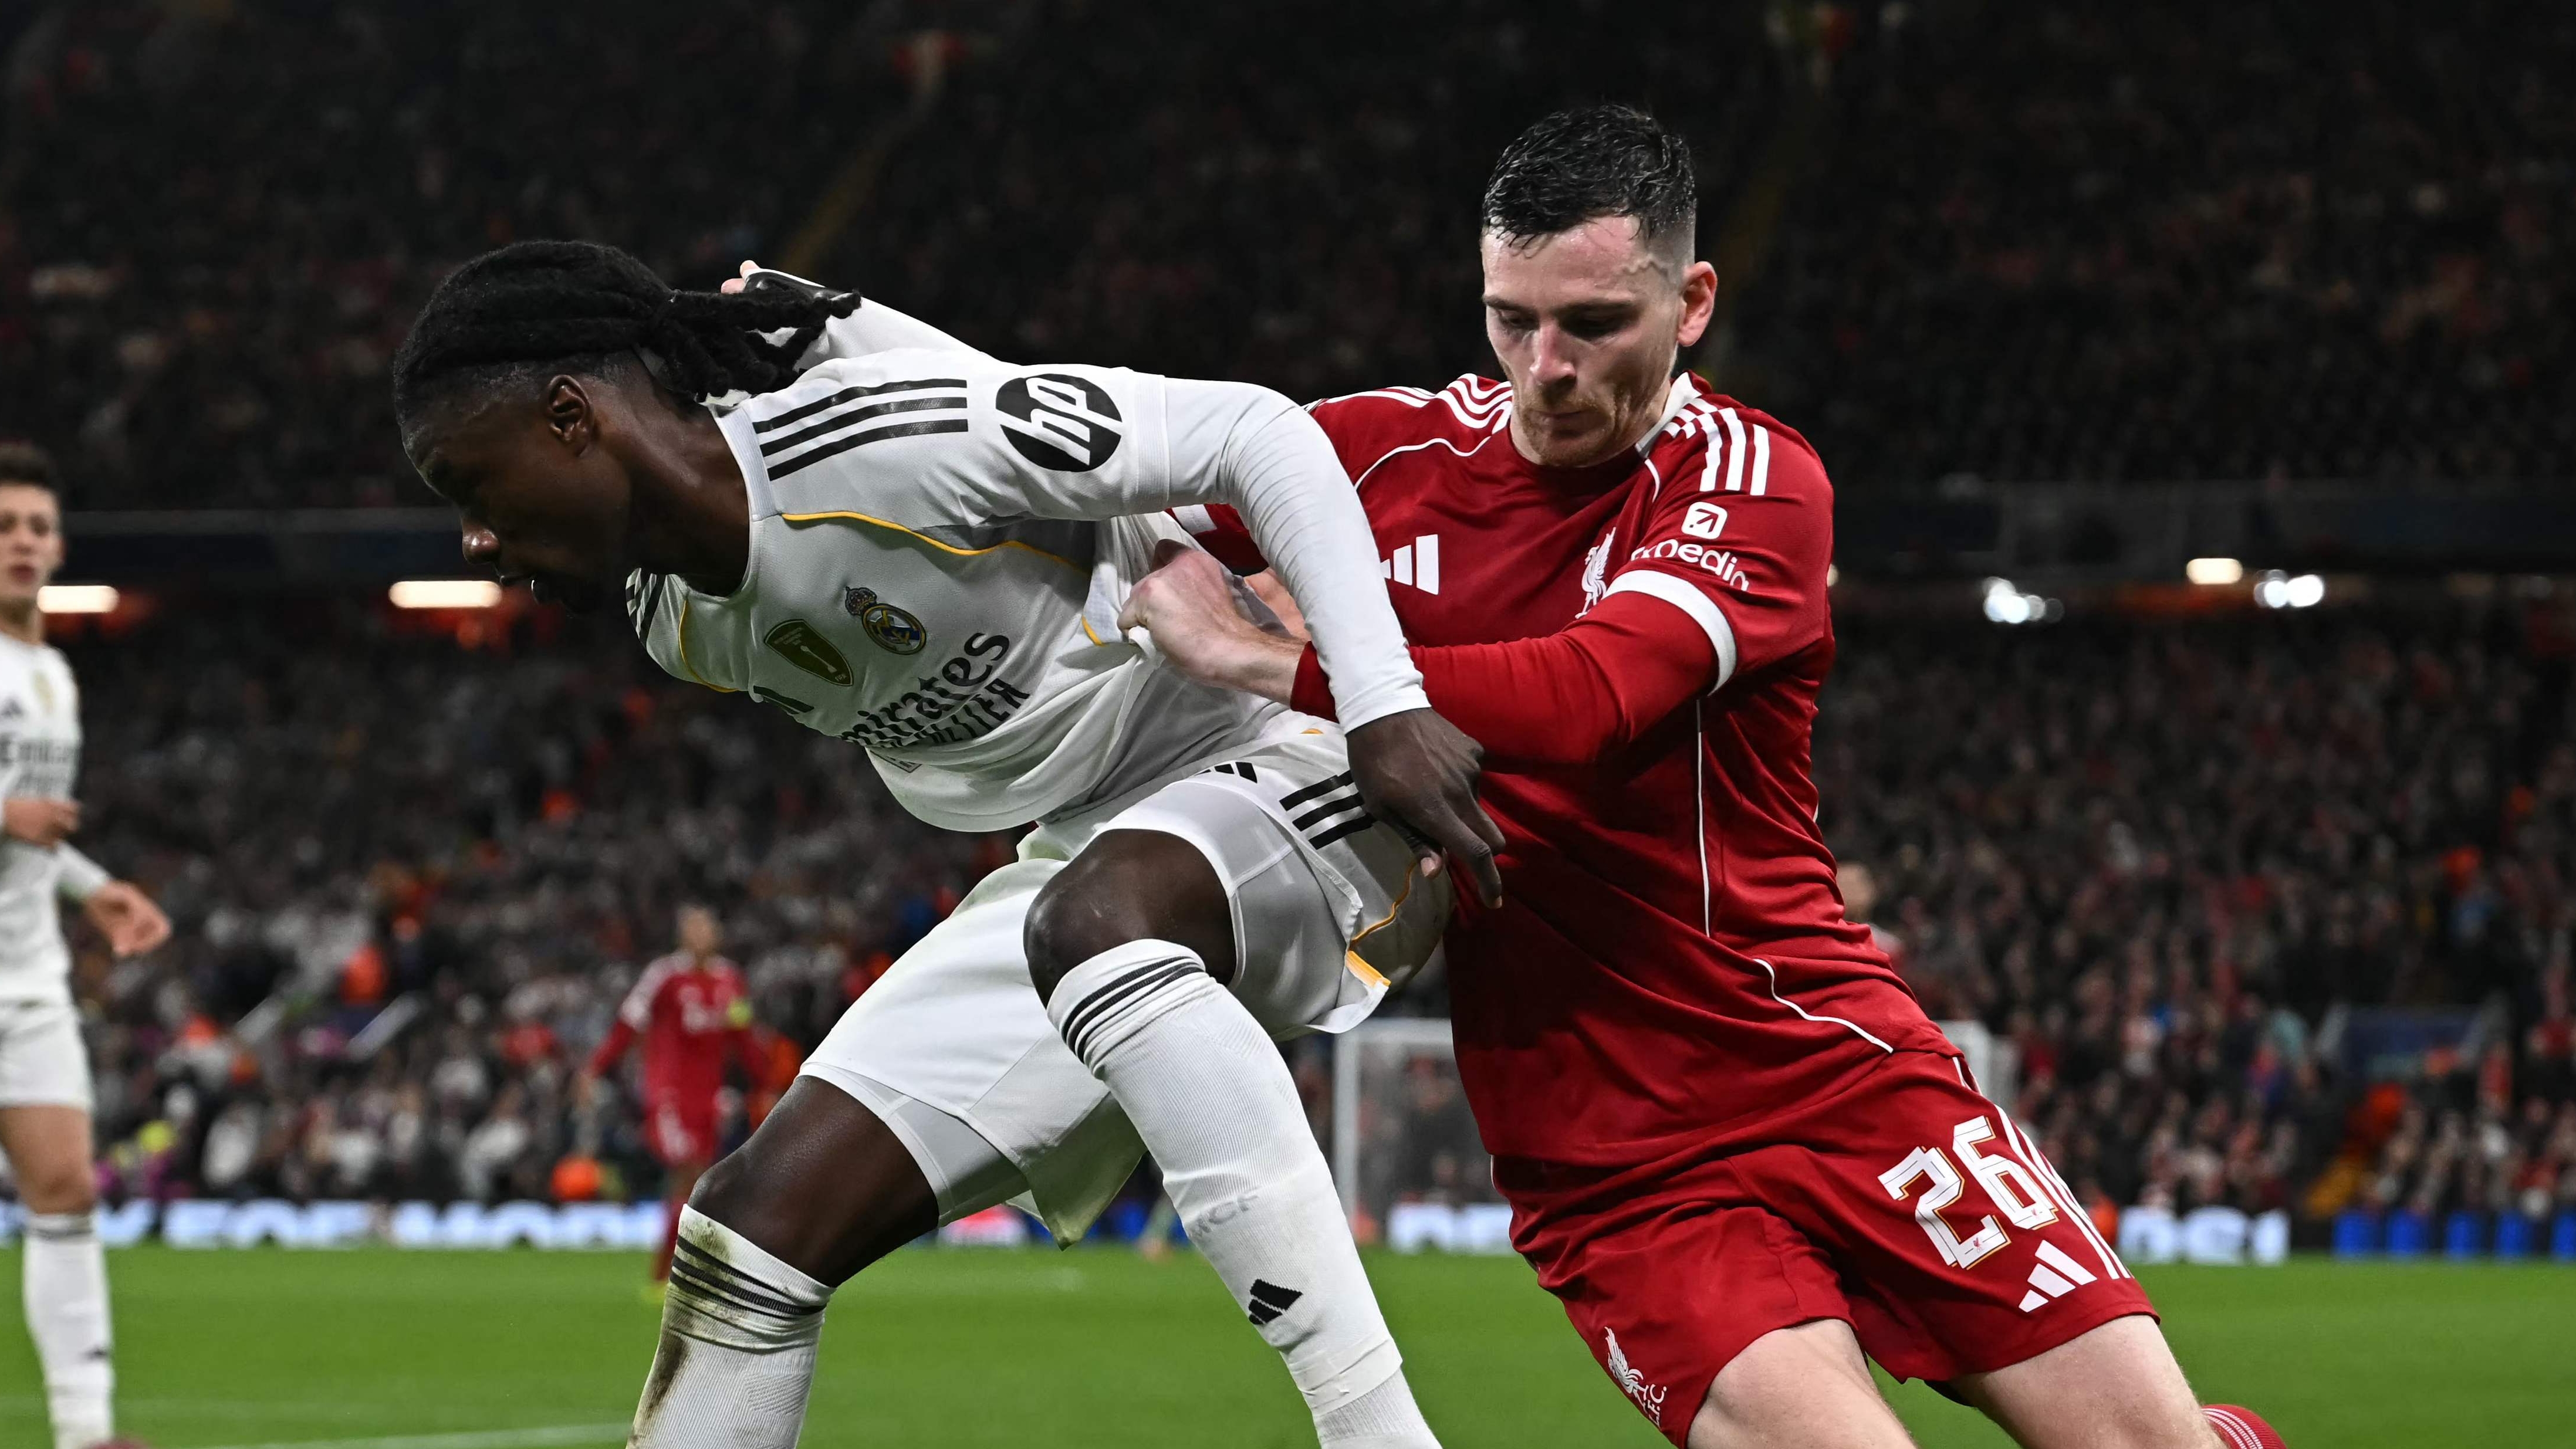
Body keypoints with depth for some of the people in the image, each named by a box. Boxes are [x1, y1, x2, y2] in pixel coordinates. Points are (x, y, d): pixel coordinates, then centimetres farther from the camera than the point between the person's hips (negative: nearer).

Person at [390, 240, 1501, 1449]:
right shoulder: (680, 622, 3)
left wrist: (1384, 704, -27)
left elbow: (1257, 432, -21)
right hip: (1087, 862, 9)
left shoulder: (886, 432, -25)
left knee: (1092, 923, -40)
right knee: (764, 1214, 0)